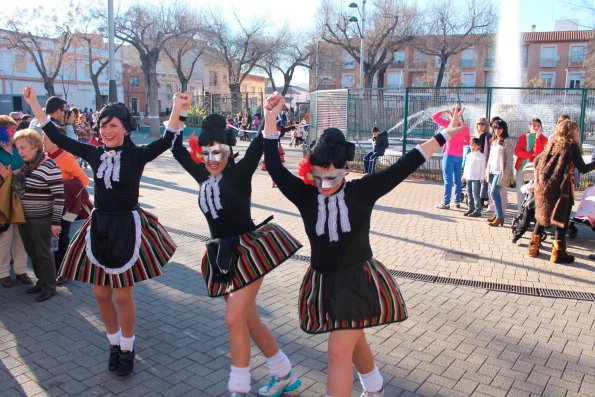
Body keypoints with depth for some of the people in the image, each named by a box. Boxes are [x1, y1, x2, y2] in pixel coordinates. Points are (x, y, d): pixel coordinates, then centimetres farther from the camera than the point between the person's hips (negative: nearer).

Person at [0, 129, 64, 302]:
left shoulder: (49, 166, -18)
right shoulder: (24, 167, 6)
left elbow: (59, 195, -18)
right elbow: (18, 189, 19)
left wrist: (55, 222, -19)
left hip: (41, 219, -7)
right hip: (24, 217, 7)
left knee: (43, 253, 3)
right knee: (32, 252, 16)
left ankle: (49, 287, 18)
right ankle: (41, 281, 32)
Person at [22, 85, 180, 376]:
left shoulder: (136, 155, -9)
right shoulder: (95, 154, 3)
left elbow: (166, 142, -24)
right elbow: (58, 138, 9)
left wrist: (176, 108, -38)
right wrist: (33, 103, 8)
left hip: (127, 227, -4)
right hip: (99, 227, 5)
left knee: (123, 296, 5)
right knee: (101, 294, 12)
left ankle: (127, 349, 28)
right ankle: (114, 343, 35)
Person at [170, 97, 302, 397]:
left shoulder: (240, 172, -9)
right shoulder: (203, 176, 8)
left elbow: (259, 144, -20)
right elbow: (177, 150, 15)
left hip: (248, 249, -7)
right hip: (223, 254, 7)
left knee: (234, 318, -10)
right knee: (248, 319, 13)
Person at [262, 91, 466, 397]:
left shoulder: (361, 190, -10)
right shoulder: (306, 196, -6)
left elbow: (404, 166, -8)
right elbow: (274, 168, -14)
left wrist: (444, 135, -6)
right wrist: (270, 121, -23)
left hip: (359, 280, -3)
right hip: (324, 283, 4)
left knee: (339, 350, -11)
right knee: (352, 341, 24)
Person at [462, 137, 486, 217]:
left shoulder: (481, 156, -5)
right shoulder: (469, 155, 14)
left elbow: (483, 168, -7)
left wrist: (482, 178, -11)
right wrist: (464, 176, 17)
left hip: (476, 178, -7)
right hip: (468, 178, 7)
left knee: (475, 194, -8)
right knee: (469, 194, 10)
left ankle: (477, 210, -4)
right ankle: (471, 209, 18)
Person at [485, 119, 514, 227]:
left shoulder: (506, 142, -6)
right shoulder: (493, 141, 16)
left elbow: (509, 159, -10)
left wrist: (505, 174, -15)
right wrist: (487, 169, 15)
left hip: (500, 172, -7)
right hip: (492, 171, 7)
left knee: (494, 193, -13)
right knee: (494, 193, 7)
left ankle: (500, 216, -6)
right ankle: (497, 214, 15)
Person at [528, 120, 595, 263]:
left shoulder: (552, 144, 11)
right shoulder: (572, 145, -6)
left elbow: (537, 161, 10)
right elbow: (583, 168, -10)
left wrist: (541, 178, 20)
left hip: (544, 186, 6)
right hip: (562, 188, -6)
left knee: (543, 216, 16)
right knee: (562, 219, 3)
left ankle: (534, 247, 17)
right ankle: (558, 253, 5)